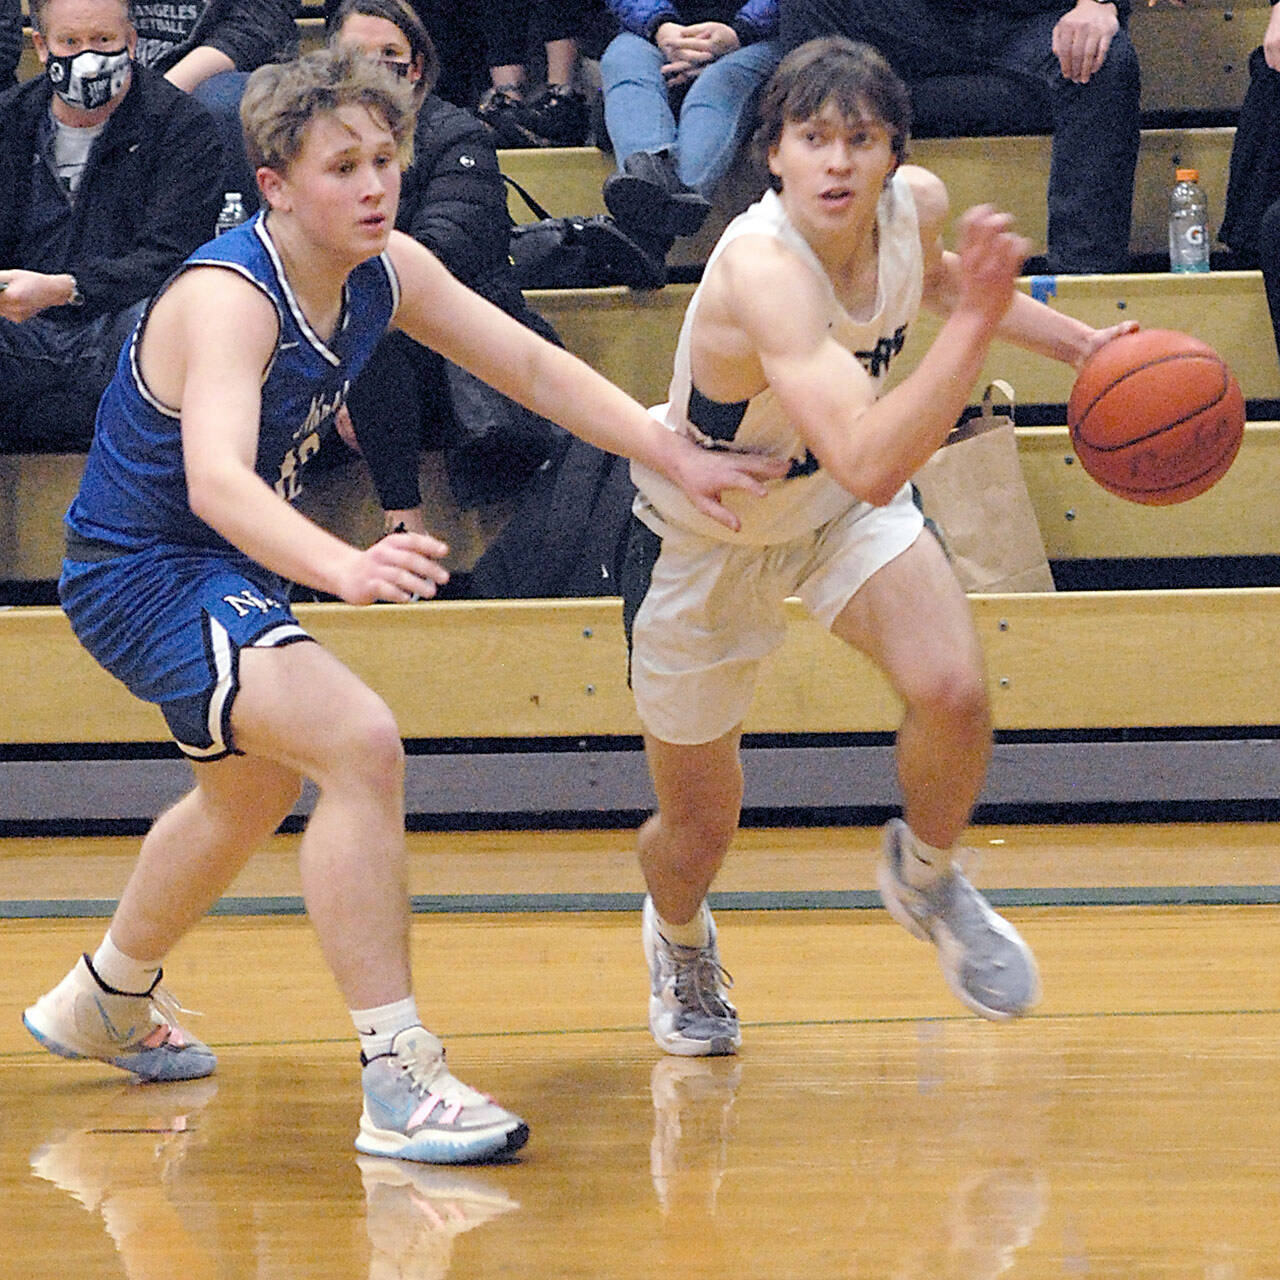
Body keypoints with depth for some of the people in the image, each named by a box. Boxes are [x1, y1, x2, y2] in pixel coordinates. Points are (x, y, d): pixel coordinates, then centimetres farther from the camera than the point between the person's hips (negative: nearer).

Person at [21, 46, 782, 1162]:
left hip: (219, 568, 10)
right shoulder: (228, 298, -31)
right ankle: (401, 1086, -29)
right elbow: (216, 479, -47)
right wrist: (347, 568, -64)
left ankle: (105, 1002, 59)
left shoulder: (386, 272, -7)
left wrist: (678, 458, -10)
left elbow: (536, 368, 1)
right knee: (360, 743, -29)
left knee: (254, 791, 32)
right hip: (142, 576, -10)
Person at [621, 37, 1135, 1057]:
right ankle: (680, 937, 46)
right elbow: (871, 465, -50)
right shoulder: (762, 270, -40)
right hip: (703, 538, -4)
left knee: (953, 693, -22)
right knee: (700, 831, 7)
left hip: (842, 508, 4)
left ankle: (925, 876, 11)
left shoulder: (916, 204, -18)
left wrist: (1081, 344, 1)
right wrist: (974, 324, -56)